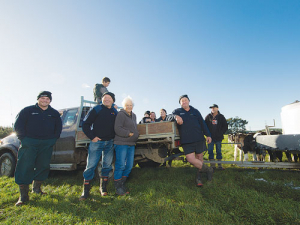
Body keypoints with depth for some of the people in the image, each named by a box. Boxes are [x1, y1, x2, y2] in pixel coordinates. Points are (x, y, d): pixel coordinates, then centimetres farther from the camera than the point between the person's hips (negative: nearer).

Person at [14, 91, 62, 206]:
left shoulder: (54, 113, 11)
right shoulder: (27, 110, 4)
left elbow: (58, 128, 16)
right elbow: (18, 125, 2)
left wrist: (53, 139, 6)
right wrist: (23, 138, -6)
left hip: (47, 145, 3)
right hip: (29, 144, -2)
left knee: (43, 166, 8)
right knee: (25, 167, -5)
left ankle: (36, 188, 28)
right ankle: (23, 195, 4)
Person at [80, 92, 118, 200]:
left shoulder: (115, 112, 9)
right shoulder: (96, 109, -2)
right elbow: (85, 124, -4)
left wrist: (114, 138, 4)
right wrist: (92, 137, -10)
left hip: (110, 143, 4)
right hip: (96, 142, -3)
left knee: (107, 165, 10)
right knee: (91, 165, 0)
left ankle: (103, 187, 27)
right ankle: (86, 190, 15)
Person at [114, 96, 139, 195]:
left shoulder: (133, 115, 18)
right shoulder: (121, 114, -8)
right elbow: (117, 129, -17)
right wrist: (128, 134, -18)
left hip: (131, 144, 8)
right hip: (121, 143, -8)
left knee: (129, 166, 10)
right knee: (120, 166, -4)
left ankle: (122, 184, 25)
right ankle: (118, 187, 11)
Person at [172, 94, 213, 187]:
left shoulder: (195, 111, 13)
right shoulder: (177, 111, 11)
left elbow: (202, 123, 14)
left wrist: (208, 135, 10)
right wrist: (176, 117, -27)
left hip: (199, 138, 1)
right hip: (186, 140, -1)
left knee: (199, 157, 6)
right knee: (190, 159, -10)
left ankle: (198, 176, 26)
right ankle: (208, 169, 10)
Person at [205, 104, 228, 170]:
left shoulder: (221, 117, 5)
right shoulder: (208, 117, 5)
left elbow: (225, 126, 7)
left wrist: (221, 133, -4)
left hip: (218, 138, 0)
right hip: (210, 137, 0)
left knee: (219, 151, 8)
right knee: (210, 151, 0)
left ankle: (219, 165, 18)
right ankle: (212, 165, 10)